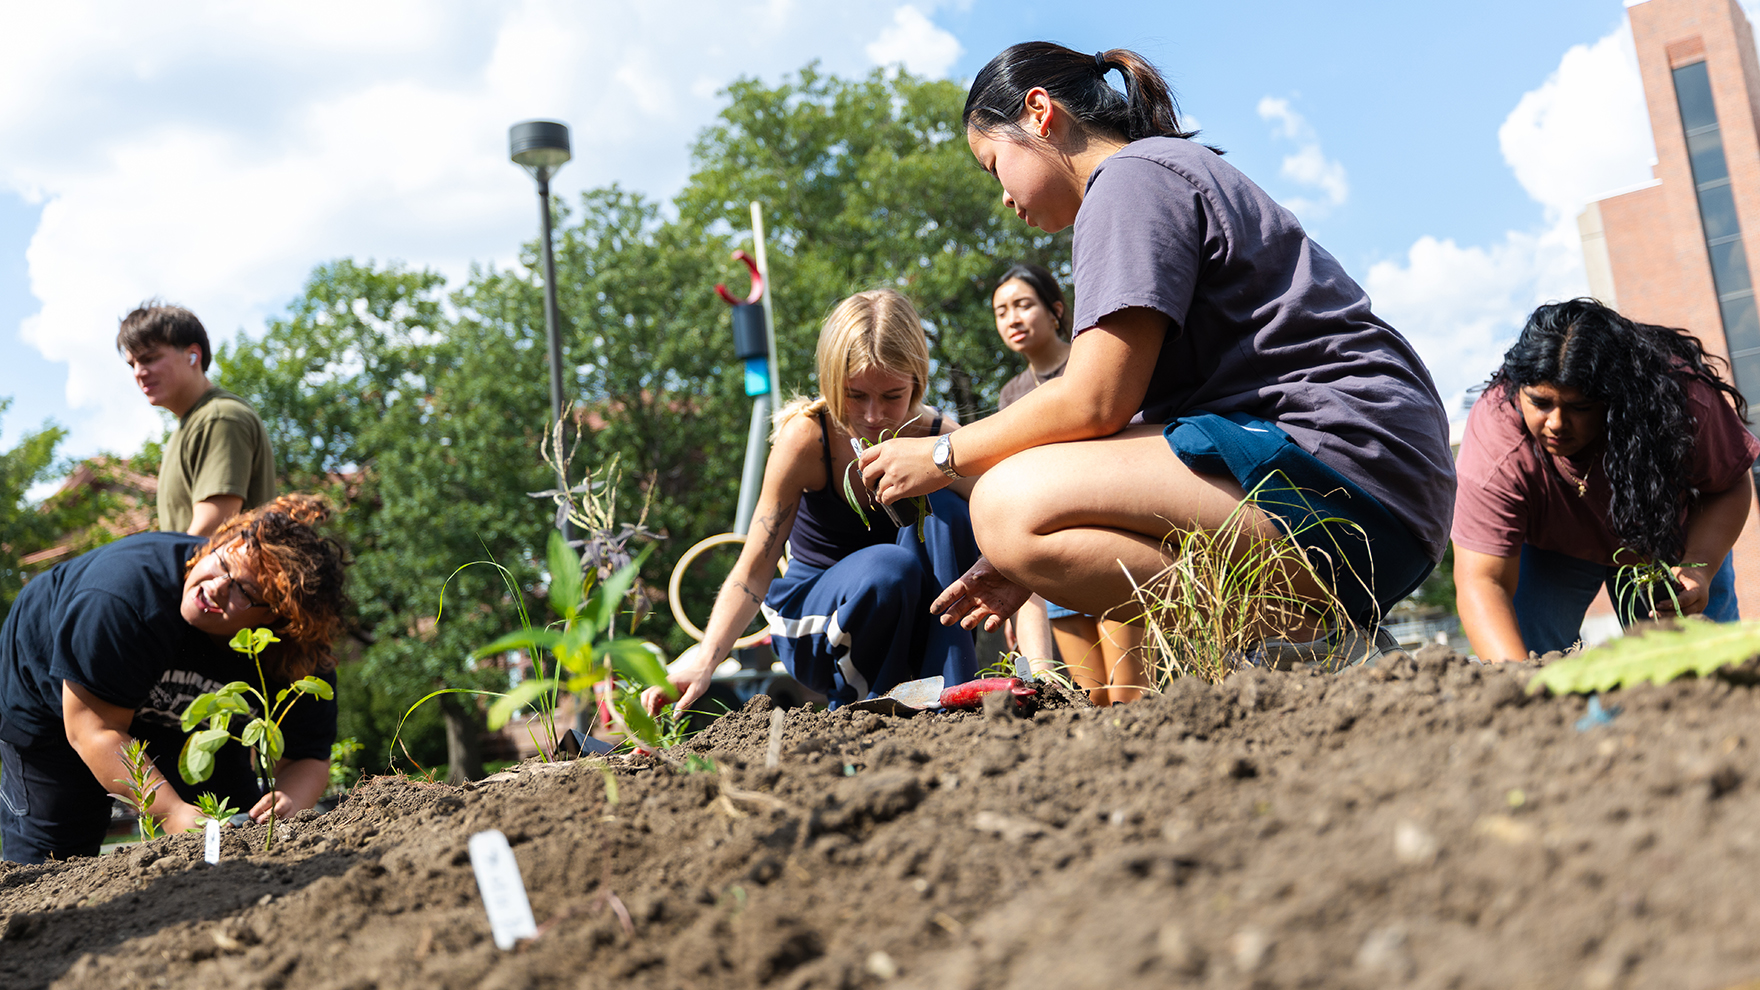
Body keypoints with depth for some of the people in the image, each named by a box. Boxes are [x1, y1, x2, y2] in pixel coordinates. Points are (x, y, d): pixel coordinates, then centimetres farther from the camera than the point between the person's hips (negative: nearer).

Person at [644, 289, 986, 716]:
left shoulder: (941, 439, -14)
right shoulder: (806, 438, -20)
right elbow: (755, 567, -21)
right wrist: (704, 658, -37)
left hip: (909, 624, 3)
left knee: (942, 507, -26)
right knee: (889, 569, -36)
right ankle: (854, 705, -10)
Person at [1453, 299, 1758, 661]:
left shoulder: (1680, 396, -36)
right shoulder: (1493, 441, -39)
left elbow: (1730, 485, -17)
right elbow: (1483, 581, -42)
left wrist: (1698, 567, -36)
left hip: (1666, 541, 1)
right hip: (1547, 548, -1)